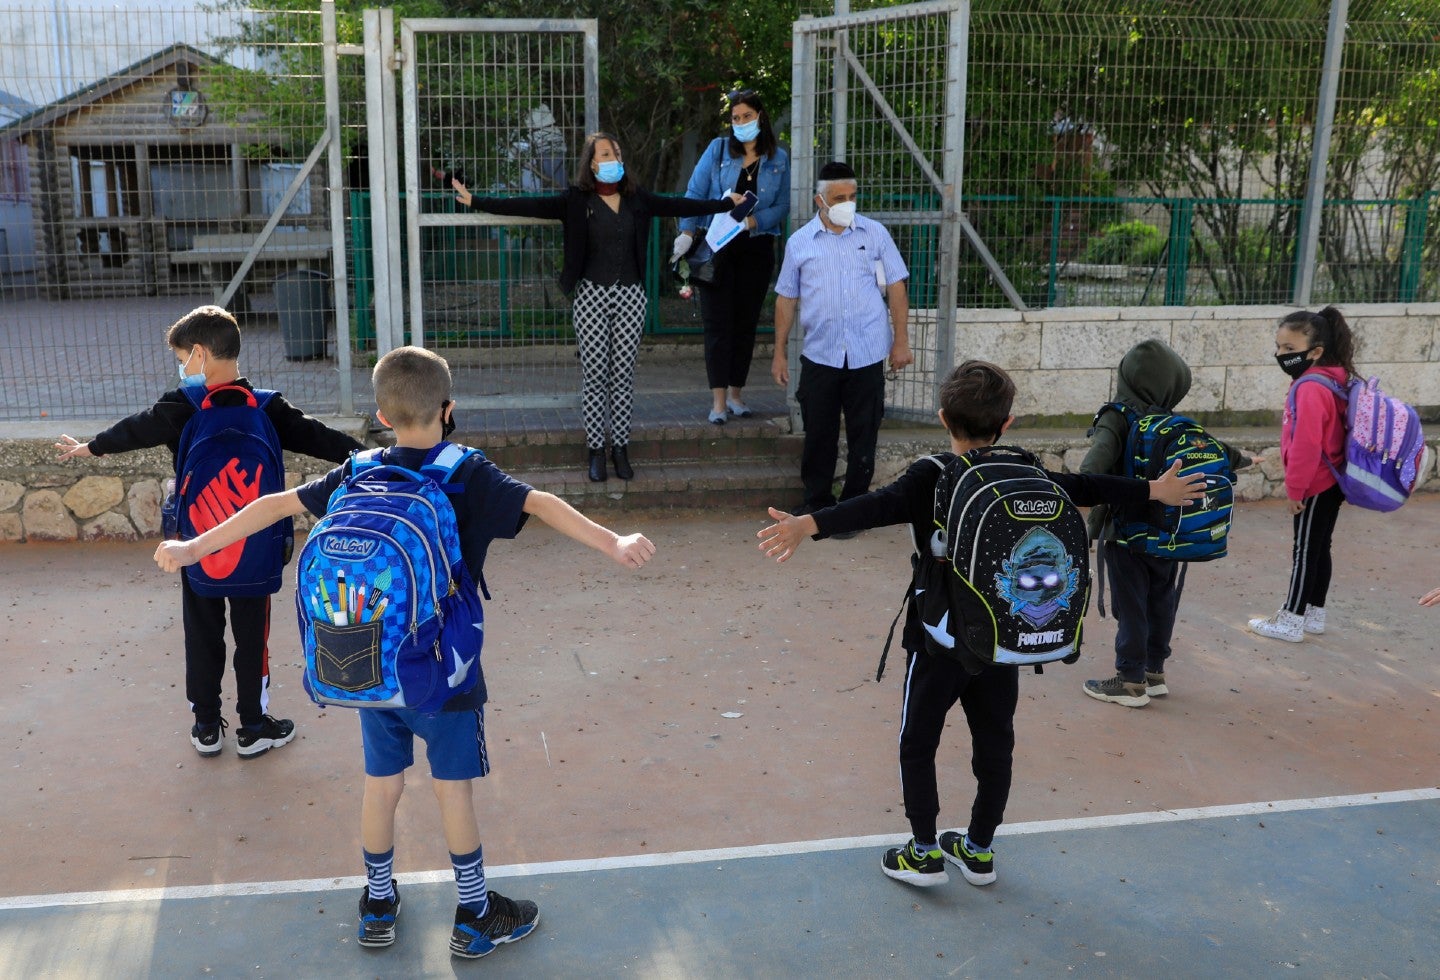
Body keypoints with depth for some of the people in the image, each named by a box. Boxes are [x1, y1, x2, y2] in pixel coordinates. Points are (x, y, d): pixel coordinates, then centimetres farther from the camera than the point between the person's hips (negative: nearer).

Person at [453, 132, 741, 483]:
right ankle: (596, 450, 12)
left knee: (623, 375, 6)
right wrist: (477, 201, -14)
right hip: (592, 295, -2)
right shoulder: (576, 199, -3)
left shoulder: (637, 198, 6)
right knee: (594, 375, 2)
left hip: (630, 296, 2)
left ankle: (620, 448, 16)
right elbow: (529, 205, -8)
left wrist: (727, 203, 11)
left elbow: (677, 206, 10)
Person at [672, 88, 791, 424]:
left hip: (756, 249, 2)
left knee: (746, 322, 7)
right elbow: (695, 193, -2)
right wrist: (686, 233, -14)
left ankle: (736, 393, 19)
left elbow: (782, 207, 0)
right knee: (718, 321, -6)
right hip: (717, 246, -2)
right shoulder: (718, 149, 3)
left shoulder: (779, 160, 5)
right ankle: (718, 400, -7)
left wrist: (751, 221, -16)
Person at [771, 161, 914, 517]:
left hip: (867, 354, 0)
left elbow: (895, 288, 4)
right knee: (818, 434, 8)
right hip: (819, 354, 1)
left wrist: (901, 340, -1)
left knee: (863, 434, 5)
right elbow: (786, 299, 8)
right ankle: (817, 502, 22)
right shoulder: (800, 242, 3)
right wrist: (779, 353, 5)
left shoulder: (875, 233, 3)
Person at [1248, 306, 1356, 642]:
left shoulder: (1310, 389, -24)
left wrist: (1295, 488, -17)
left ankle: (1291, 622, 7)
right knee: (1318, 548, 16)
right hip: (1330, 482, 10)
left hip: (1316, 486, -10)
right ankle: (1314, 614, 26)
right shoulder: (1330, 381, 8)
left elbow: (1307, 445, -26)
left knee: (1305, 551, -1)